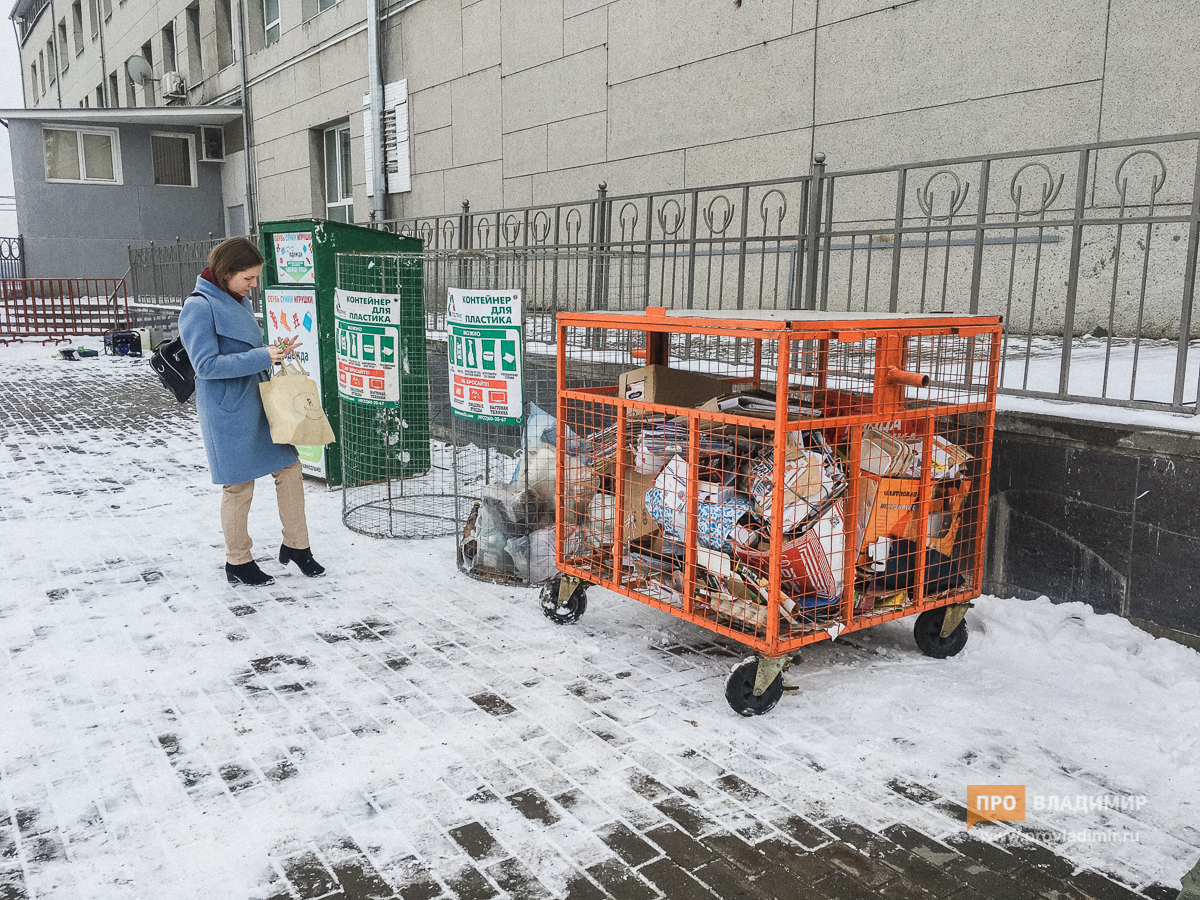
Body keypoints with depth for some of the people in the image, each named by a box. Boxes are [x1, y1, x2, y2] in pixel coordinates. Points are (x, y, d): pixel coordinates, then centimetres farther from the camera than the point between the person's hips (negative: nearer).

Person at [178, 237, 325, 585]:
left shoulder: (239, 302, 11)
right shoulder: (199, 307, -15)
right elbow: (207, 365, -21)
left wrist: (274, 351, 4)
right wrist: (261, 357, -22)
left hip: (260, 403, 8)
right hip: (229, 412, -8)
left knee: (289, 467, 9)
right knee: (238, 487, 4)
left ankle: (296, 545, 24)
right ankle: (238, 563, 21)